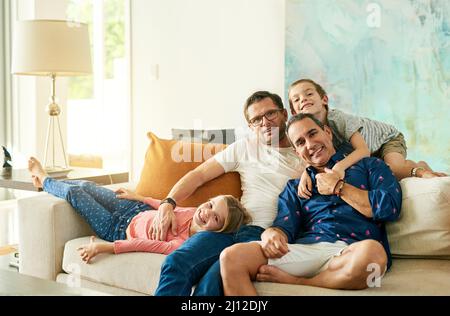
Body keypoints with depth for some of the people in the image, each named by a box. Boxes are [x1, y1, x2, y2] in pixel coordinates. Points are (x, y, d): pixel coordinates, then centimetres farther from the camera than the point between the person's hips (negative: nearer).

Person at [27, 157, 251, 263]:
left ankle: (44, 179, 42)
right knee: (85, 185, 18)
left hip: (120, 229, -5)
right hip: (138, 211, 5)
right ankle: (45, 182, 52)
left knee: (74, 193, 4)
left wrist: (103, 247, -35)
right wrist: (140, 197, 12)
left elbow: (148, 245, -38)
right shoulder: (197, 212, -20)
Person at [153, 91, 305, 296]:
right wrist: (168, 204, 2)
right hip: (232, 225, 3)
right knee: (175, 263, -26)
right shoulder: (245, 146, 19)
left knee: (214, 279, -31)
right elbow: (200, 174, 16)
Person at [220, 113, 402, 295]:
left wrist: (338, 187, 7)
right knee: (232, 256, -25)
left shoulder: (369, 166, 18)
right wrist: (271, 234, -14)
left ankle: (292, 281, -19)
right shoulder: (295, 186, 27)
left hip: (352, 250, 0)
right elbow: (285, 225, 11)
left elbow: (390, 209, 1)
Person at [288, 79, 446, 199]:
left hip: (387, 137, -7)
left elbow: (363, 150, -44)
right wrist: (306, 173, -46)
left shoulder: (339, 118, -35)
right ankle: (407, 165, 10)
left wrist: (340, 166, -63)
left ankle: (420, 169, -3)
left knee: (394, 170, -34)